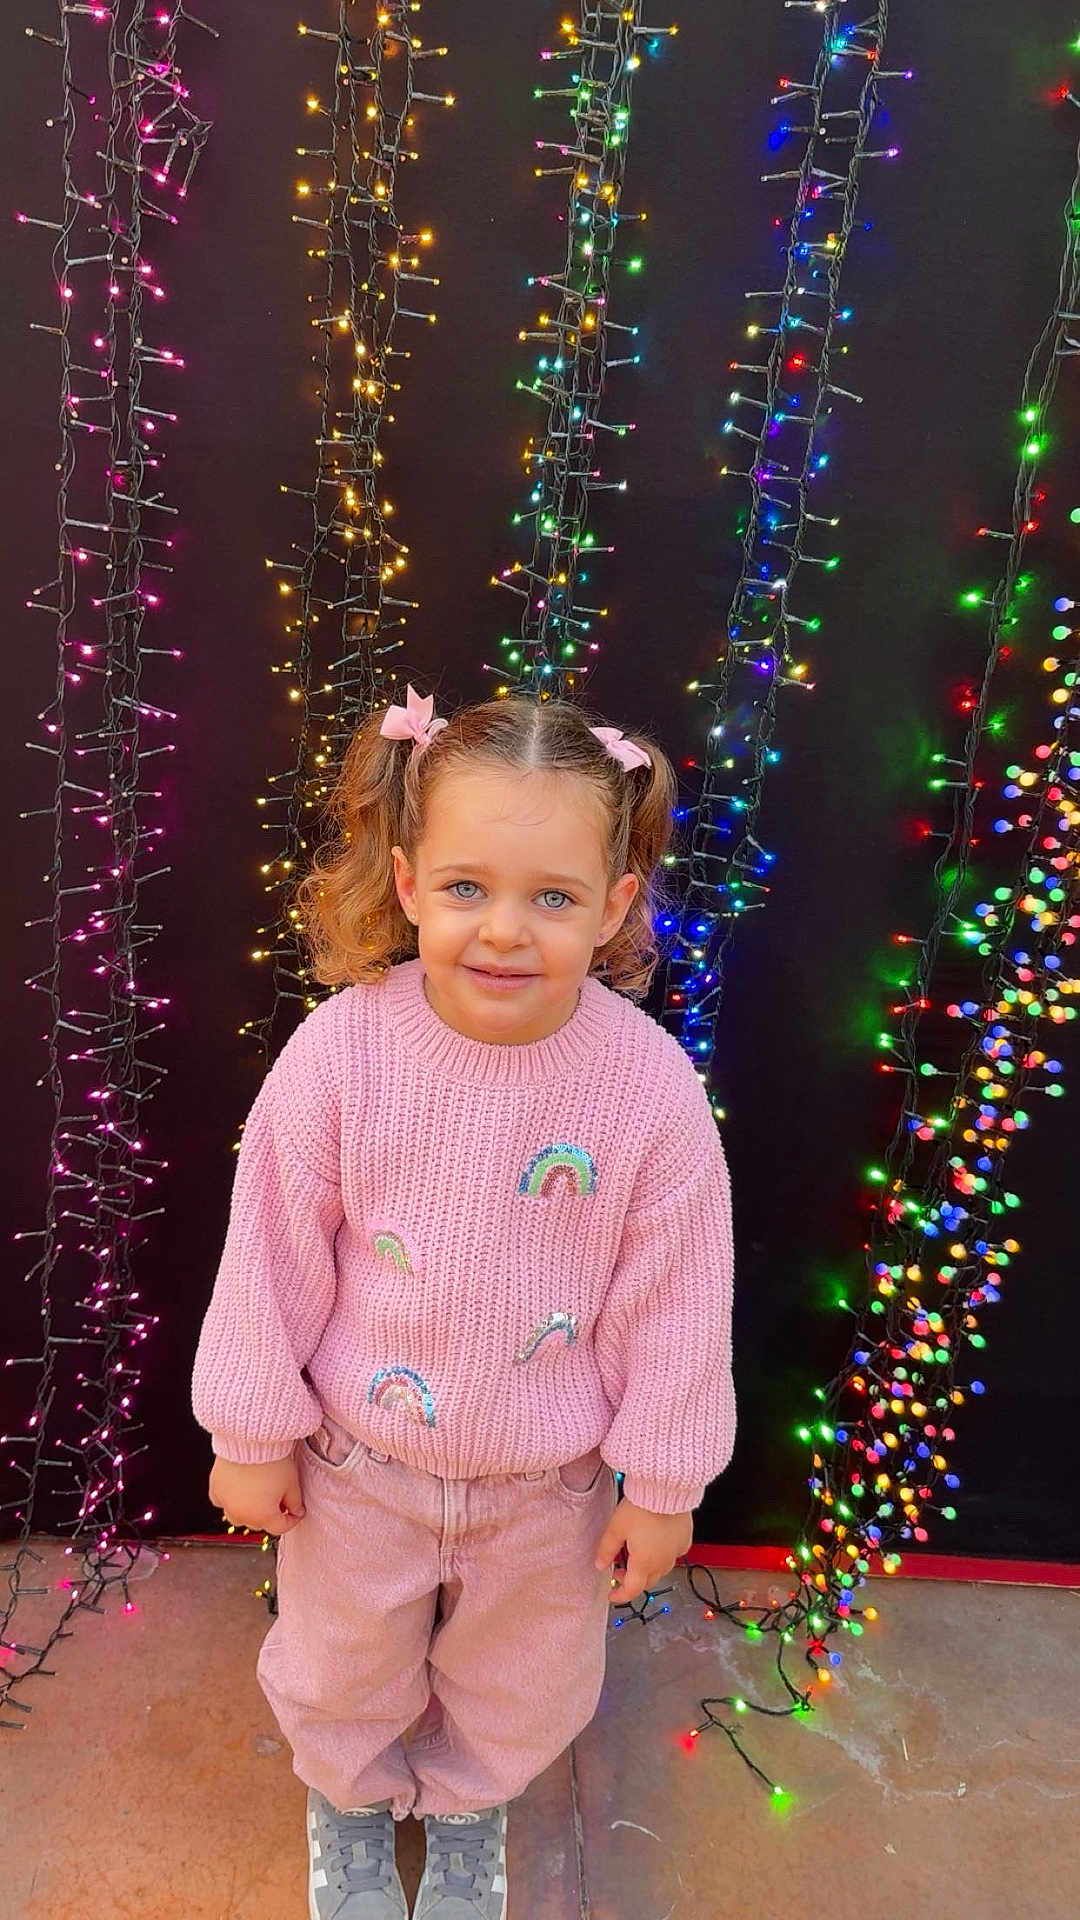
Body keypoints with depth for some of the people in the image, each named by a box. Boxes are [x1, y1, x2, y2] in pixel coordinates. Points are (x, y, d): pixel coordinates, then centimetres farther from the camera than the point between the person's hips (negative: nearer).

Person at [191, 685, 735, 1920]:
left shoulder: (649, 1085, -25)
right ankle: (351, 1798, 64)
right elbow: (273, 1253, -13)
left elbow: (674, 1296, -13)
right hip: (358, 1459, 0)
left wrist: (659, 1481, -4)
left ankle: (467, 1806, 64)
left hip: (549, 1481, 1)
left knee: (518, 1682, 29)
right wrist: (253, 1433, -3)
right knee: (342, 1670, 28)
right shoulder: (341, 1050, -26)